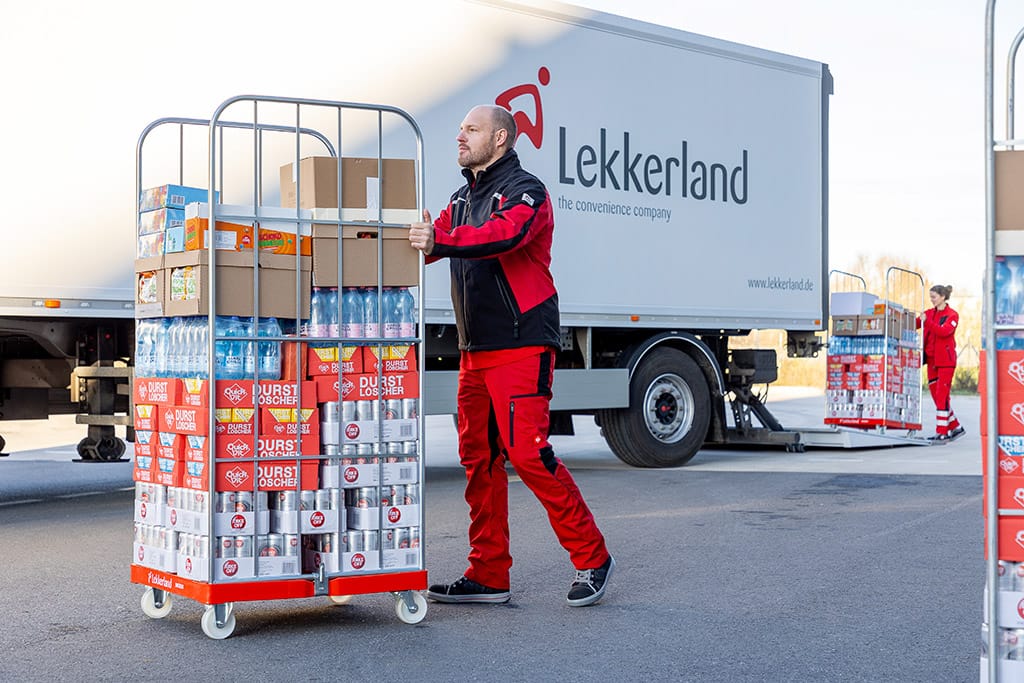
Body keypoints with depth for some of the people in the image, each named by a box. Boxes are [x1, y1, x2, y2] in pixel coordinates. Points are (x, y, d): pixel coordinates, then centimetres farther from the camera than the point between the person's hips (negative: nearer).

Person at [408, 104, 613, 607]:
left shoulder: (525, 191, -7)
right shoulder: (462, 196, 20)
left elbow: (504, 235, -27)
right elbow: (433, 237, 13)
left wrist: (439, 241, -40)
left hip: (521, 344, -8)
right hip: (475, 348, 8)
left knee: (526, 452, -13)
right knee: (478, 456, 7)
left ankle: (592, 557, 1)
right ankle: (488, 575, 14)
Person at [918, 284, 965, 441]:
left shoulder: (952, 315, -4)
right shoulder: (929, 313, 13)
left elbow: (944, 331, -22)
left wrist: (926, 322, -29)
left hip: (945, 360, -7)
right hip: (931, 359, 7)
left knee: (942, 396, -9)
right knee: (936, 396, 8)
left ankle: (942, 433, -7)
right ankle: (955, 427, 20)